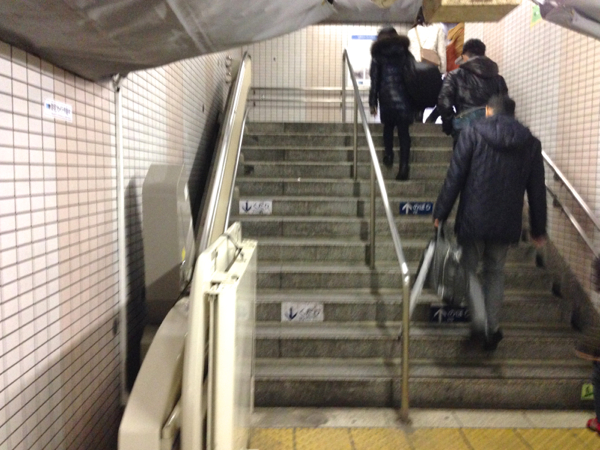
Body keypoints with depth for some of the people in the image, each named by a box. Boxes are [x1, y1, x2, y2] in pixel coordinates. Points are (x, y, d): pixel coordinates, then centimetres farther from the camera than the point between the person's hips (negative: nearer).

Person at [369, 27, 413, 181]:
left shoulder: (378, 55, 7)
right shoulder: (406, 53, 12)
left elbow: (375, 80, 2)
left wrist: (373, 102, 4)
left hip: (386, 98, -1)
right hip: (404, 98, 1)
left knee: (388, 127, 20)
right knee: (404, 131, 0)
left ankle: (389, 155, 7)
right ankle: (404, 165, -7)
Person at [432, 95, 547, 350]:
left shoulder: (472, 134, -4)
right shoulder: (531, 143, 6)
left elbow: (454, 177, -8)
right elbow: (537, 190, 9)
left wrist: (441, 213, -2)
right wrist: (538, 228, 16)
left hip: (473, 219, -3)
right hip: (506, 223, 3)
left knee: (467, 271, 11)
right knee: (495, 273, 16)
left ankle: (473, 323, 12)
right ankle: (491, 331, 17)